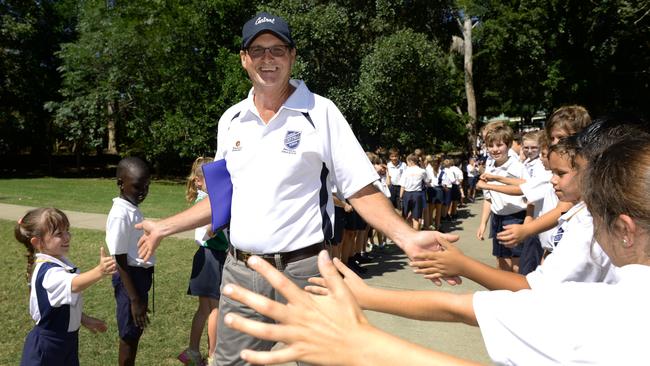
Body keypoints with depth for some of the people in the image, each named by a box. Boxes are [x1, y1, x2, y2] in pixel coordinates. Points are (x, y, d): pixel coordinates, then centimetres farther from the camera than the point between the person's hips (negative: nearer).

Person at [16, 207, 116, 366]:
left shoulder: (61, 262, 2)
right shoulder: (47, 271, -27)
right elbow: (73, 285, -49)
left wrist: (84, 319, 13)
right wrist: (99, 271, -65)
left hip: (66, 339, 8)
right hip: (47, 344, -8)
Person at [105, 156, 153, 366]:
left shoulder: (133, 209, 6)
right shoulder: (120, 215, -21)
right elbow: (120, 261, -21)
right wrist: (134, 299, -19)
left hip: (141, 275, 9)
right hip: (130, 277, -9)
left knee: (136, 332, 21)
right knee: (129, 335, 6)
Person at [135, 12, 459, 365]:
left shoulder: (320, 112, -7)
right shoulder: (230, 120, 8)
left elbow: (362, 192, -9)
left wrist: (407, 236, -25)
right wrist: (164, 227, 16)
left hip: (303, 271, -4)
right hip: (239, 272, 5)